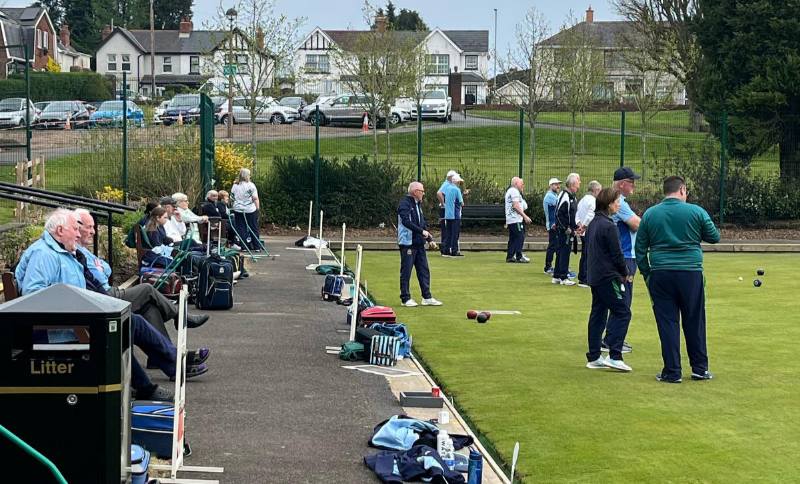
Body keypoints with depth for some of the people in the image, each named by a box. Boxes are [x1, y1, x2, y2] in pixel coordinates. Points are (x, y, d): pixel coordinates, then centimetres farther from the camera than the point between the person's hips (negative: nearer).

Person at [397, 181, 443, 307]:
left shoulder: (417, 205, 17)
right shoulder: (405, 204, -11)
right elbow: (406, 222, -24)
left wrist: (429, 238, 10)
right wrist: (422, 231, -24)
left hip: (419, 244, 9)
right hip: (408, 243, -9)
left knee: (424, 270, 8)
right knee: (406, 272, -1)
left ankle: (427, 298, 14)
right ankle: (406, 299, 5)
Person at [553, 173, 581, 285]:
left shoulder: (572, 196, 15)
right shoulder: (564, 196, -16)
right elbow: (558, 214, -20)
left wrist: (575, 226, 13)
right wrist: (566, 228, -18)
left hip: (569, 231, 10)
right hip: (563, 231, -10)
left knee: (560, 253, 14)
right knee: (564, 253, -5)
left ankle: (556, 277, 20)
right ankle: (563, 278, -1)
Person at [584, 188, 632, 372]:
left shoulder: (593, 223, 12)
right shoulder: (609, 226, -16)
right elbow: (616, 255, -15)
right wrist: (625, 273, 1)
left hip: (594, 276, 9)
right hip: (608, 277, -9)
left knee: (598, 314, 12)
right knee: (622, 312, -5)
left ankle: (594, 357, 14)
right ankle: (614, 356, -11)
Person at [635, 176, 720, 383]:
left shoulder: (650, 214, 4)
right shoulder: (696, 212, -2)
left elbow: (640, 248, 7)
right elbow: (714, 237, 9)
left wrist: (646, 274, 15)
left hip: (660, 274, 1)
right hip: (691, 273, -1)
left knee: (667, 323, 5)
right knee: (694, 322, 11)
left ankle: (672, 372, 5)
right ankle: (700, 368, 17)